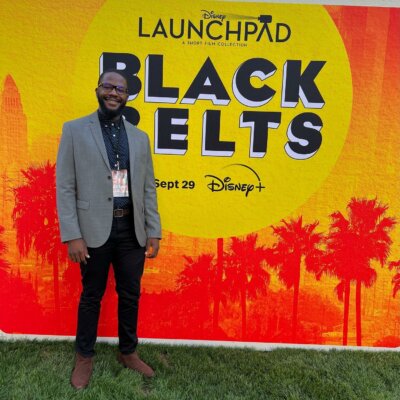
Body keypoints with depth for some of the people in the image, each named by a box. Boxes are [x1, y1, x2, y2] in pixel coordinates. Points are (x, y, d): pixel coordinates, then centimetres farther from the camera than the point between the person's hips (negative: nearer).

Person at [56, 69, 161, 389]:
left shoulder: (139, 137, 10)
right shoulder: (74, 130, 0)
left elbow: (148, 188, 10)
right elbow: (65, 186, -5)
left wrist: (153, 231, 5)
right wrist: (72, 235, -11)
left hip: (132, 229, 3)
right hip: (94, 228, -3)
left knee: (130, 294, 13)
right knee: (91, 295, 11)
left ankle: (128, 352, 34)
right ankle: (85, 357, 32)